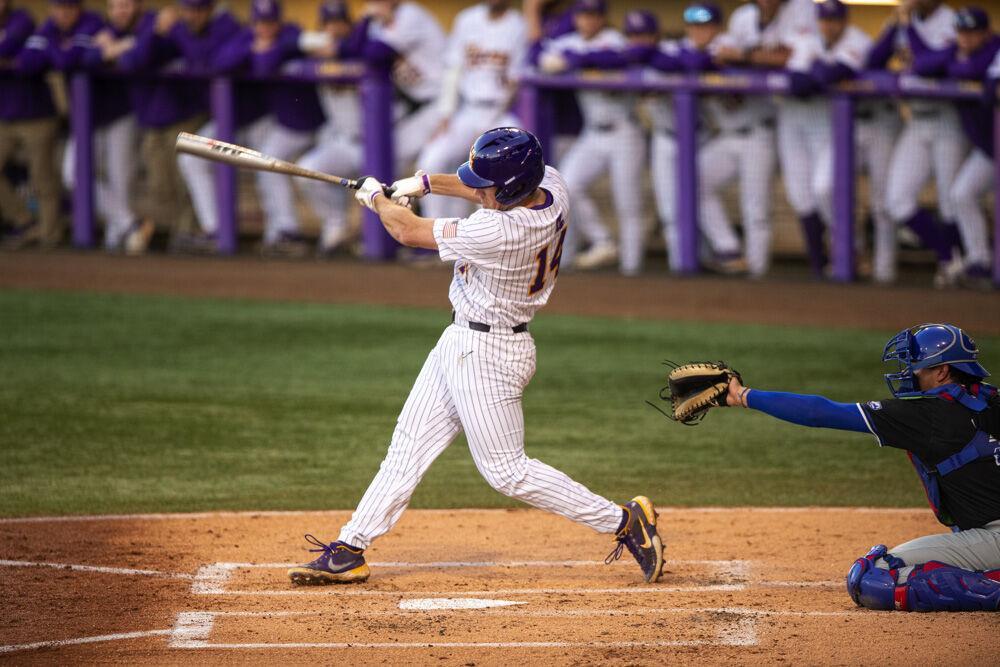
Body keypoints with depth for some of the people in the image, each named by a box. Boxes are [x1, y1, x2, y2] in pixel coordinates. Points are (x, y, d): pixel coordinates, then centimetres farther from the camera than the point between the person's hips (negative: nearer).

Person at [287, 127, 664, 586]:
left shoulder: (499, 232, -32)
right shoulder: (550, 184, -9)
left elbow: (408, 231, -18)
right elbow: (489, 193, 16)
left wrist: (377, 198, 1)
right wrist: (427, 183, 14)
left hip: (486, 353, -10)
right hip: (461, 342, 10)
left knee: (507, 471, -1)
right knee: (409, 444, 13)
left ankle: (625, 521, 5)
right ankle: (350, 551, 19)